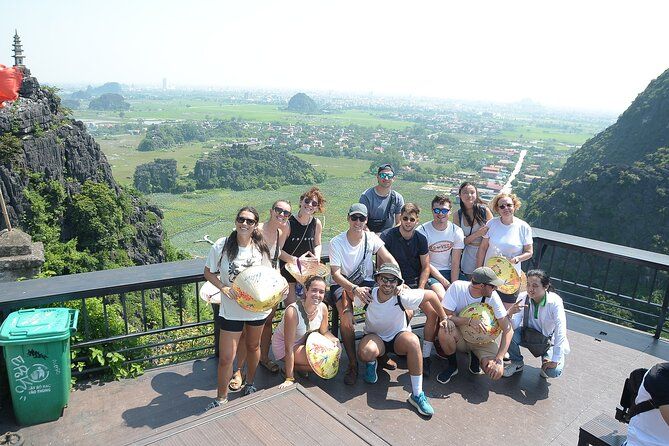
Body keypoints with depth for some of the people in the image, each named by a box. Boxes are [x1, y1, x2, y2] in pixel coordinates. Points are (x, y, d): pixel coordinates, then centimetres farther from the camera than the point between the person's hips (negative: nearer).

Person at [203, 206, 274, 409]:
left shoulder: (261, 248, -7)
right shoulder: (222, 246, -14)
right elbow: (208, 272, -3)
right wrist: (223, 287, -19)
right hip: (231, 309, -2)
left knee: (253, 346, 23)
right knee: (226, 358, 1)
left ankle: (249, 384, 48)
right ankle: (221, 398, 24)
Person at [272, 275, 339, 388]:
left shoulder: (323, 307, -17)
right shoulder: (293, 312, -35)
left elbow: (324, 332, 3)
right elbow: (289, 348, -29)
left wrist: (335, 341, -19)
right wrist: (289, 379, -26)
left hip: (304, 341, 7)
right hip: (283, 345, -7)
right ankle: (290, 369, 2)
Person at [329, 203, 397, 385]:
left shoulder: (371, 238, -4)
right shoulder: (336, 242, -12)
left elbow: (389, 260, -13)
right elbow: (336, 274, -17)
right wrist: (355, 289, -32)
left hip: (366, 282, 3)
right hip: (342, 283, -3)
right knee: (347, 318, -30)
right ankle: (352, 364, -11)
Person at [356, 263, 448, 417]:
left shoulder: (403, 296, -25)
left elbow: (431, 295, -11)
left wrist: (444, 318, -2)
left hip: (398, 336, 0)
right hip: (374, 337, 0)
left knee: (413, 341, -36)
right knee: (366, 352, -37)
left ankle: (417, 395, -24)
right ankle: (371, 363, 5)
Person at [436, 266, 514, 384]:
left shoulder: (492, 296, -17)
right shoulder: (457, 287, -21)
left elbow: (508, 329, -17)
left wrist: (499, 360, -25)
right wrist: (469, 321, -37)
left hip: (482, 340, 1)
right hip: (459, 336, -1)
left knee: (496, 372, -25)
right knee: (445, 329, -35)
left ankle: (474, 356, 10)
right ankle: (452, 365, -6)